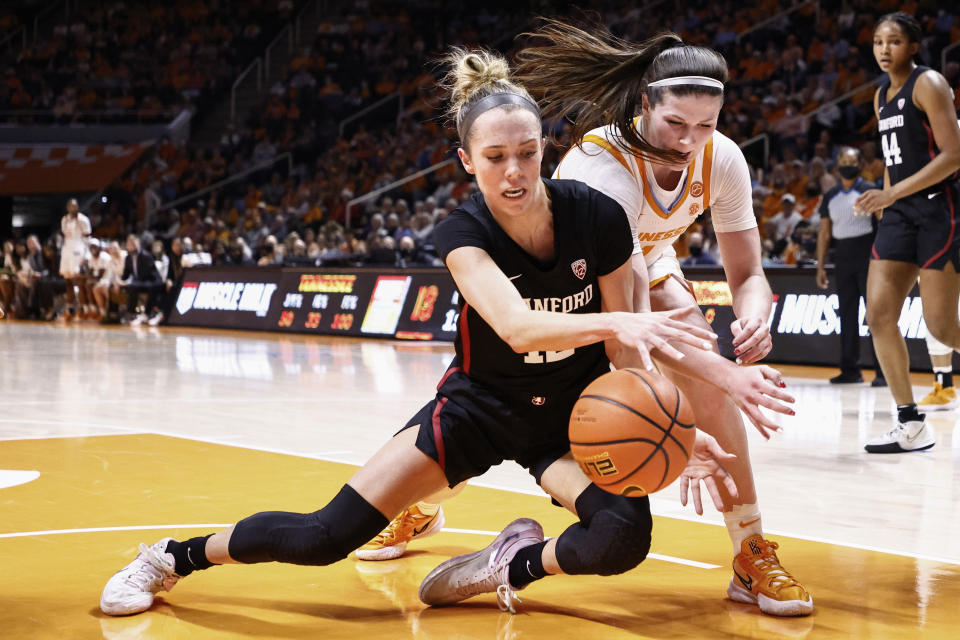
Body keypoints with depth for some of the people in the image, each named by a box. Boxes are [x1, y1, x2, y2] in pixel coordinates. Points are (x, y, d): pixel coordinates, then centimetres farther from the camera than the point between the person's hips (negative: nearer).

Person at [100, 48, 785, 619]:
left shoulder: (598, 217, -18)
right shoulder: (465, 232, -20)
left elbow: (625, 350, -9)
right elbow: (517, 326, -39)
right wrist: (615, 321, -55)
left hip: (572, 415, 1)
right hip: (480, 404, -1)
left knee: (624, 535, -30)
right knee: (324, 536, -10)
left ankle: (518, 564, 3)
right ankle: (174, 556, 14)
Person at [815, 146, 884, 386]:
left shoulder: (869, 190, -2)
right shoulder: (830, 196, 13)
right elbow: (824, 233, 15)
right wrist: (820, 266, 9)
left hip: (867, 256, -5)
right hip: (843, 257, 5)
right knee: (847, 314, 6)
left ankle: (883, 371, -9)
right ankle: (850, 369, 12)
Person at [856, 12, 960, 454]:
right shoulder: (882, 95, 16)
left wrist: (892, 193, -22)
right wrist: (884, 201, 16)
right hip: (900, 213, 8)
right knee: (878, 314, -3)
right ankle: (910, 424, 3)